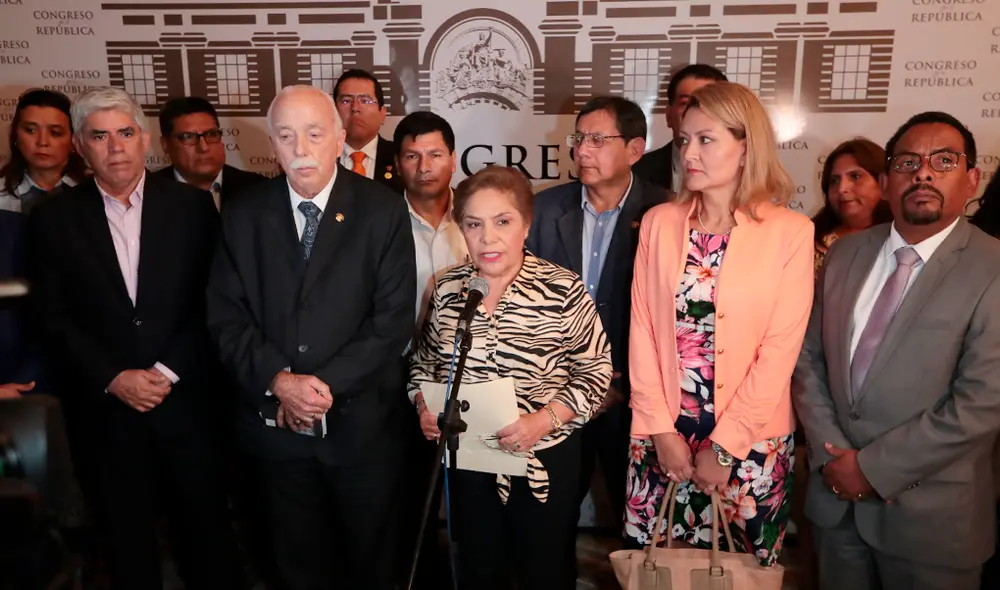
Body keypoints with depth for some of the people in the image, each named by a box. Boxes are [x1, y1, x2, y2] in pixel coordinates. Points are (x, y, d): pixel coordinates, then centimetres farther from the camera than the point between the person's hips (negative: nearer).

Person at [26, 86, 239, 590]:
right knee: (128, 544, 16)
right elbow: (53, 319, -1)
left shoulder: (192, 206, 0)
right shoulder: (53, 219, 2)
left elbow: (212, 303, -3)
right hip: (105, 411, 1)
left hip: (187, 402, 0)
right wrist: (114, 379, -11)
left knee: (206, 529, 12)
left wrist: (167, 371, -11)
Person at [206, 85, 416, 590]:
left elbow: (393, 318, -12)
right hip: (276, 422, 3)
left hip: (361, 421, -2)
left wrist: (327, 385, -17)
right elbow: (226, 317, -2)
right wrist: (280, 381, -16)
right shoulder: (244, 214, 1)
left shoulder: (383, 210, -7)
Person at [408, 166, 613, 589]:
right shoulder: (446, 290, -3)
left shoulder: (563, 289, -15)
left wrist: (545, 420, -22)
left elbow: (595, 370, -10)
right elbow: (424, 362, 10)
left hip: (545, 460, -3)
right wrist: (424, 408, -8)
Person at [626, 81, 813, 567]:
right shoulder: (659, 223, 1)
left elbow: (780, 349, -9)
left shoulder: (790, 232, -7)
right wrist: (662, 430, -5)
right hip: (661, 434, 2)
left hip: (750, 441, -2)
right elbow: (643, 328, 0)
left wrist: (725, 445, -10)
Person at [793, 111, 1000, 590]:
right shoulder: (846, 253, 3)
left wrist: (874, 467, -15)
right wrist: (830, 453, -7)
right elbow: (808, 357, 4)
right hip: (837, 494, 4)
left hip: (929, 513, -4)